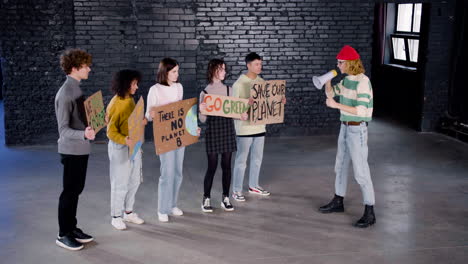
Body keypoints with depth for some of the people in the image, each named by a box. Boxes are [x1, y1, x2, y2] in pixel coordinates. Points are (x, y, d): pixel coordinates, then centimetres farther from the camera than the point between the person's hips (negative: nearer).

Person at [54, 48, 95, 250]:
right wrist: (84, 135, -39)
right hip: (72, 150, -9)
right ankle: (63, 235, 14)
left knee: (76, 190, 16)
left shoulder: (76, 89, 8)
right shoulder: (65, 93, -21)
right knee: (69, 192, 2)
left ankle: (72, 228, 29)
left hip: (81, 149, 9)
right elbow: (63, 129, -24)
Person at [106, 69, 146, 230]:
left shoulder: (130, 100, 7)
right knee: (120, 183, 2)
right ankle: (116, 217, 16)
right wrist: (125, 140, -34)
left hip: (133, 145, 8)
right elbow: (111, 131, -18)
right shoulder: (115, 104, -17)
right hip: (120, 147, -8)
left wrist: (142, 122, -1)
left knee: (134, 181, 14)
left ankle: (128, 212, 28)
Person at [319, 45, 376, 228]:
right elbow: (331, 94, 17)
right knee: (340, 166, 18)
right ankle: (338, 202, 34)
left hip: (357, 130, -9)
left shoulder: (362, 82, -22)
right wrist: (328, 79, -2)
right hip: (346, 128, 9)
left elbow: (360, 111, -28)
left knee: (360, 172, -7)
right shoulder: (347, 79, 6)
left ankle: (369, 214, 1)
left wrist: (336, 105, -26)